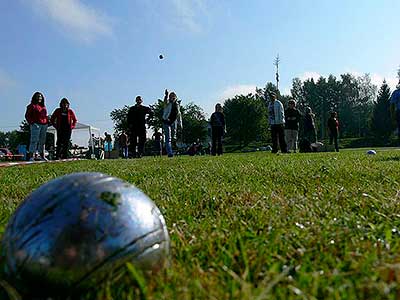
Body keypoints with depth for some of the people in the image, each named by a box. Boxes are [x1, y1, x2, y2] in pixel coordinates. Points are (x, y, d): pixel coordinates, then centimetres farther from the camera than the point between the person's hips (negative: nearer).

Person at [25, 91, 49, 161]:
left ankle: (42, 156, 14)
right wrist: (31, 123, -13)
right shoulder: (32, 106, 1)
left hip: (44, 125, 6)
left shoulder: (43, 106, 20)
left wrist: (47, 122, 11)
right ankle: (31, 156, -10)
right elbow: (27, 115, -3)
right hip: (36, 125, -6)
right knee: (34, 140, -10)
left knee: (42, 141, 9)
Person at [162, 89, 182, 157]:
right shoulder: (168, 103, -4)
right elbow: (165, 101, -30)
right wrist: (166, 95, -48)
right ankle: (169, 153, -19)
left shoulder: (177, 104, 12)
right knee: (168, 138, -13)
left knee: (172, 138, 11)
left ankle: (169, 151, 25)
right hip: (167, 122, -6)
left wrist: (180, 123, 19)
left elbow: (179, 114, 21)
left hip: (173, 123, 6)